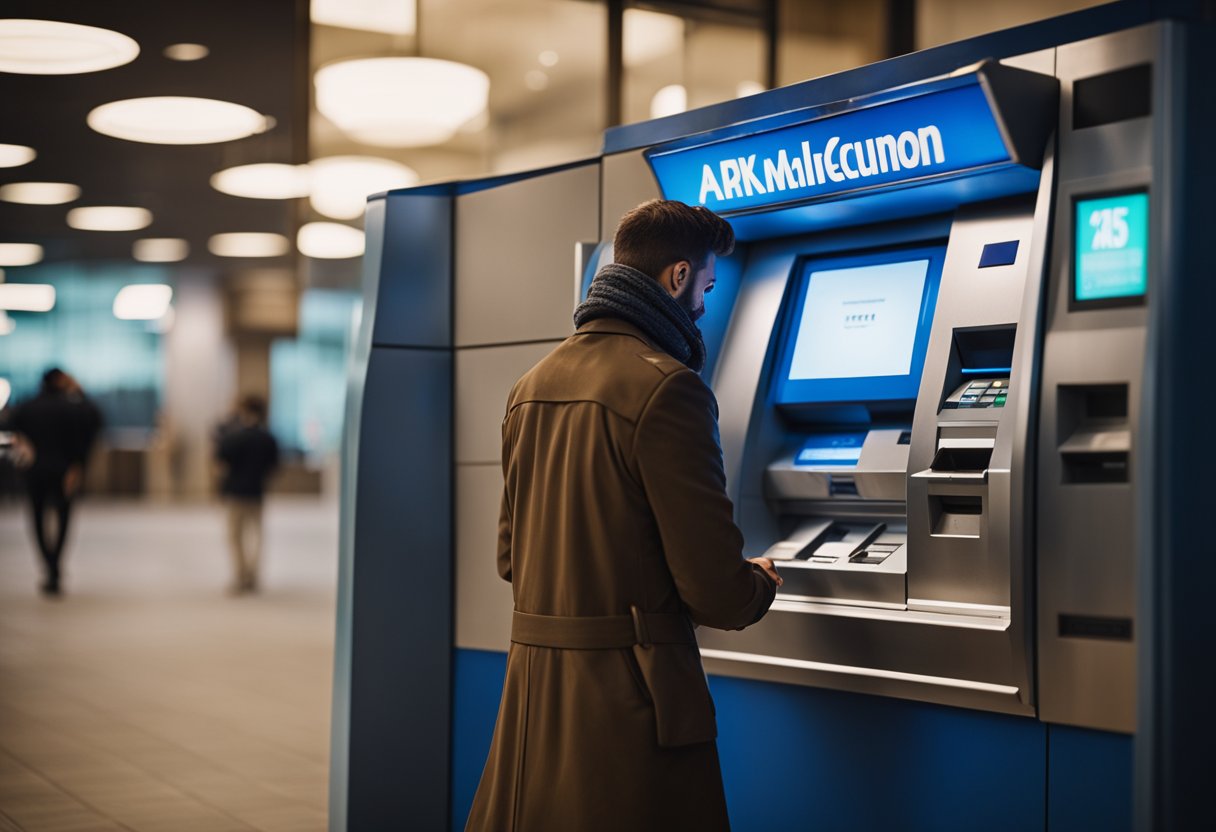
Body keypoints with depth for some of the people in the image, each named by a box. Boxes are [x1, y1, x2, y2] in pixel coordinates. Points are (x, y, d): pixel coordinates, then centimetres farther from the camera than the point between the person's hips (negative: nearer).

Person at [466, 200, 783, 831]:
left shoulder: (531, 387, 12)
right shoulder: (666, 388, -14)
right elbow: (715, 587, -15)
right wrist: (759, 586, 7)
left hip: (533, 681, 8)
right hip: (627, 692, -8)